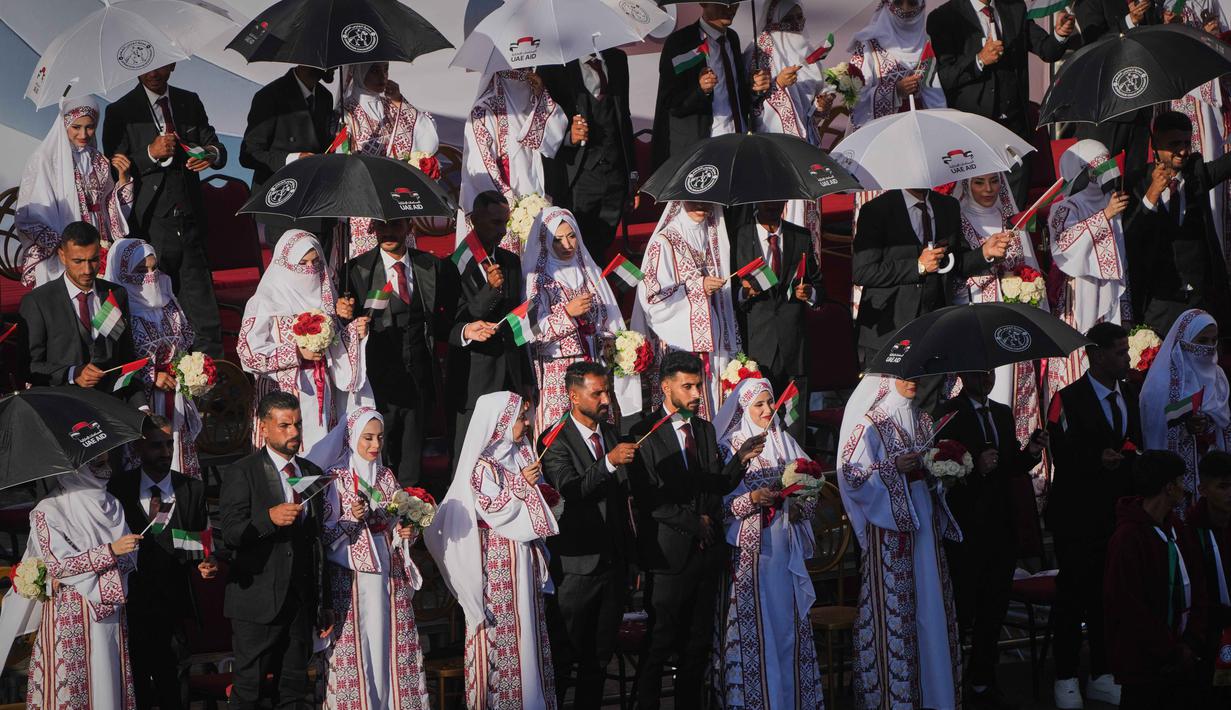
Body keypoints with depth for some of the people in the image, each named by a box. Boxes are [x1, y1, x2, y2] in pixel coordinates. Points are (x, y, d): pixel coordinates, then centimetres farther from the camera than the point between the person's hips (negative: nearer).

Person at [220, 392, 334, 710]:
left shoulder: (311, 473, 14)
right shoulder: (241, 473, -4)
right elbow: (231, 534, -14)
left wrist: (325, 603, 17)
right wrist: (269, 518, -31)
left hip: (301, 600, 5)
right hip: (258, 600, -5)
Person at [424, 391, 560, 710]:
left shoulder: (520, 455, 11)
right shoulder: (482, 464, -12)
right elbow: (494, 510, -17)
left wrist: (542, 492, -1)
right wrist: (521, 485, -15)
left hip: (525, 555, 8)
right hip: (498, 561, -8)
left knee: (529, 628, 9)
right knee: (501, 630, -4)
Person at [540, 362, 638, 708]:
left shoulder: (614, 435, 11)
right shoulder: (555, 442, -10)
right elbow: (569, 490, -26)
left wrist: (629, 555, 15)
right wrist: (609, 462, -36)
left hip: (614, 562, 6)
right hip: (577, 566, -6)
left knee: (599, 656, 12)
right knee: (562, 656, -1)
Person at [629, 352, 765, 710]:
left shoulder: (705, 429, 13)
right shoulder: (645, 433, -8)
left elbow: (718, 486, 11)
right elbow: (648, 497, -14)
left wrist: (740, 459, -6)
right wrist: (694, 522, -12)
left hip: (707, 550, 6)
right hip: (669, 553, -6)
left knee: (699, 643, 10)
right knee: (659, 643, -2)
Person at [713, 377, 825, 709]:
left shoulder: (786, 442, 12)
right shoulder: (729, 448, -1)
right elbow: (718, 504, -7)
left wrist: (798, 507, -6)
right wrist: (752, 500, -19)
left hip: (785, 551, 4)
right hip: (748, 553, -4)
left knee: (788, 623, 4)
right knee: (755, 627, -5)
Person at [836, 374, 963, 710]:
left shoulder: (922, 420, 15)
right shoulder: (870, 423, -5)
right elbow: (851, 474, -11)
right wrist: (893, 467, -20)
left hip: (924, 518, 7)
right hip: (888, 523, -7)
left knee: (930, 600, 5)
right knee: (894, 607, -7)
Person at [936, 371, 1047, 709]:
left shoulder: (1003, 414, 13)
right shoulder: (947, 414, -9)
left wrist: (1030, 452, 0)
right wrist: (975, 466, -27)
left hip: (1001, 525, 7)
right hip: (966, 526, -7)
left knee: (994, 608, 13)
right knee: (961, 609, -4)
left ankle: (983, 682, 23)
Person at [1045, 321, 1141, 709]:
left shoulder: (1129, 395, 12)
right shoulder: (1067, 400, -8)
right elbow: (1063, 455, -14)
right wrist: (1098, 459, -28)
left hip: (1118, 514, 6)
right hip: (1078, 517, -6)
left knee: (1108, 595, 10)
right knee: (1073, 596, 1)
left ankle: (1102, 677, 20)